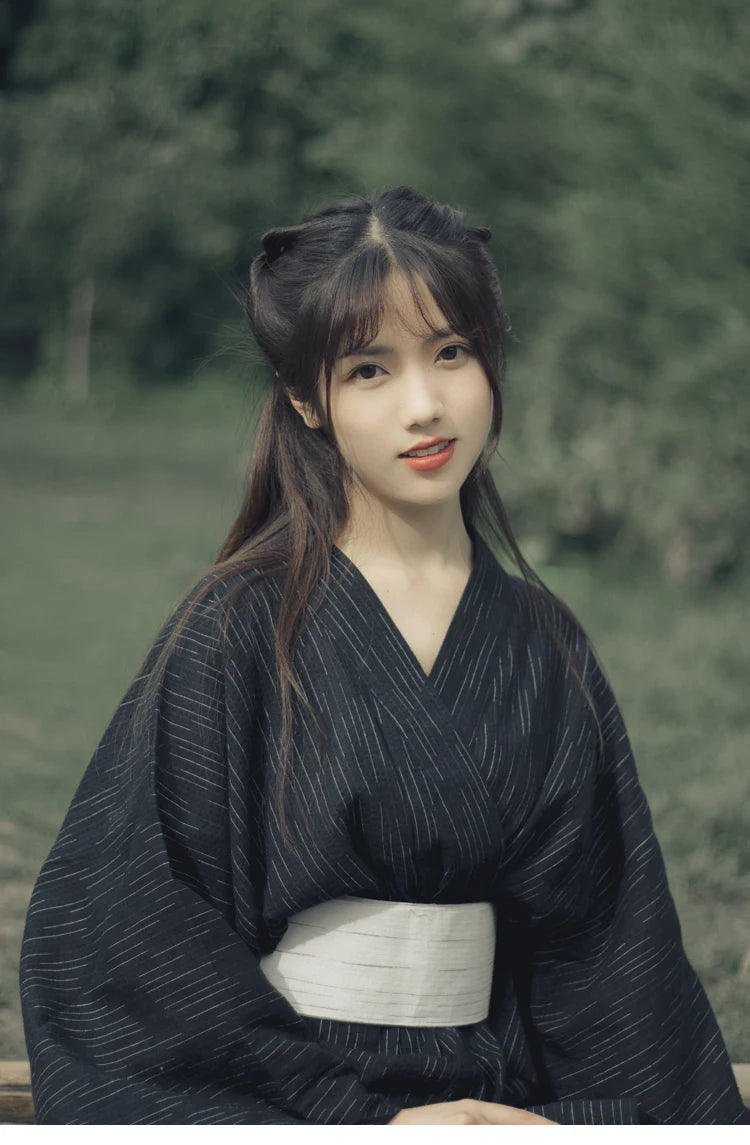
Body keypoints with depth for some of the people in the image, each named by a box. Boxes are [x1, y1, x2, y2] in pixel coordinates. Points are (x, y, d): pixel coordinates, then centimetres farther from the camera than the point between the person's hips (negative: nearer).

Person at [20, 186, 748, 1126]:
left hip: (495, 1106, 3)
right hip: (277, 1105, -3)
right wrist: (364, 1117, -17)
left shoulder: (544, 650, 1)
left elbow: (611, 943, 4)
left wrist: (587, 1114, -12)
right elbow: (114, 931, -14)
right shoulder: (240, 632, -11)